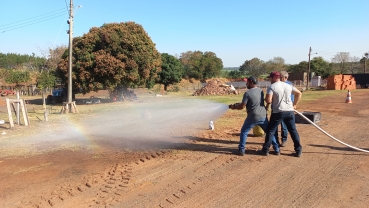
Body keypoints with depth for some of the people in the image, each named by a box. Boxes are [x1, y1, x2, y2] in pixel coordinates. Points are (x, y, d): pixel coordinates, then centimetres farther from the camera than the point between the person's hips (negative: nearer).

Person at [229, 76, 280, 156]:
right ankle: (277, 149, 23)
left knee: (244, 132, 12)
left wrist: (234, 107, 8)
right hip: (263, 116, 5)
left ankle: (241, 150, 13)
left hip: (253, 117, -5)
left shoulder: (247, 93, -13)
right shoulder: (261, 91, 8)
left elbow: (242, 106, -10)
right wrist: (238, 104, 20)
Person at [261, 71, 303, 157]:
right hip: (290, 111, 5)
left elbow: (268, 100, -17)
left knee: (270, 130, 7)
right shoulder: (288, 86, 11)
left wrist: (266, 100, 6)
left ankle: (265, 150, 12)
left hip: (278, 112, -5)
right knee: (293, 131, 12)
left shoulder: (271, 87, -7)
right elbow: (299, 93, 17)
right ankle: (298, 150, 16)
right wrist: (294, 105, 20)